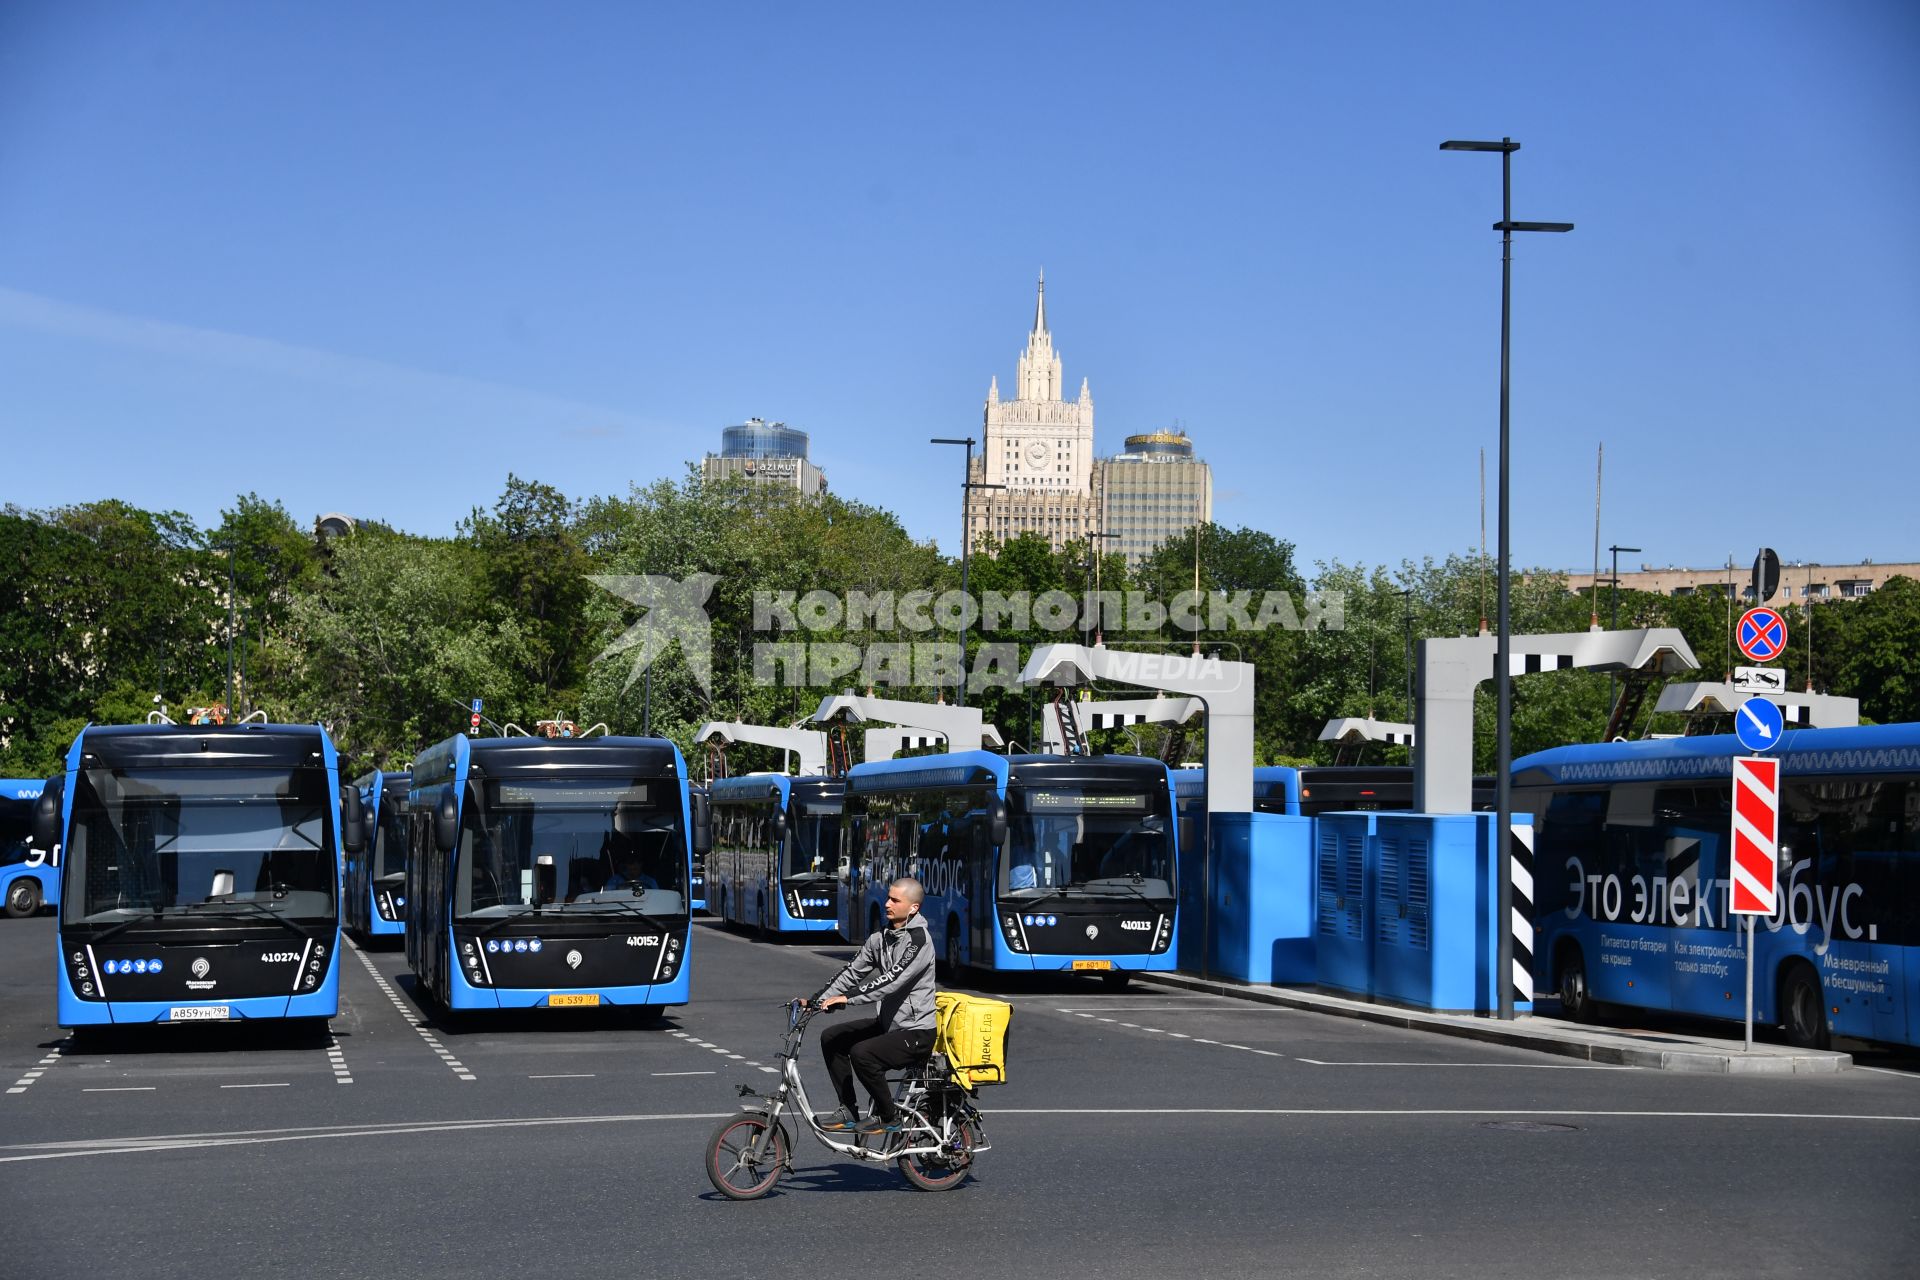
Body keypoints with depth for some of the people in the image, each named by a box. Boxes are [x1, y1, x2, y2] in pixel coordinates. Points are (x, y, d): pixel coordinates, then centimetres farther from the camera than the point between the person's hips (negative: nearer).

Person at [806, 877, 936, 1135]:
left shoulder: (919, 940, -19)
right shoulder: (881, 937, 7)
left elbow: (892, 980, -30)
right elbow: (853, 971, 8)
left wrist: (848, 997, -34)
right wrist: (817, 1000, -3)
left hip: (916, 1032, -9)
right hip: (888, 1023, 9)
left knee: (862, 1053, -27)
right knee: (832, 1038, 6)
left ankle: (888, 1116, -7)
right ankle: (848, 1111, 13)